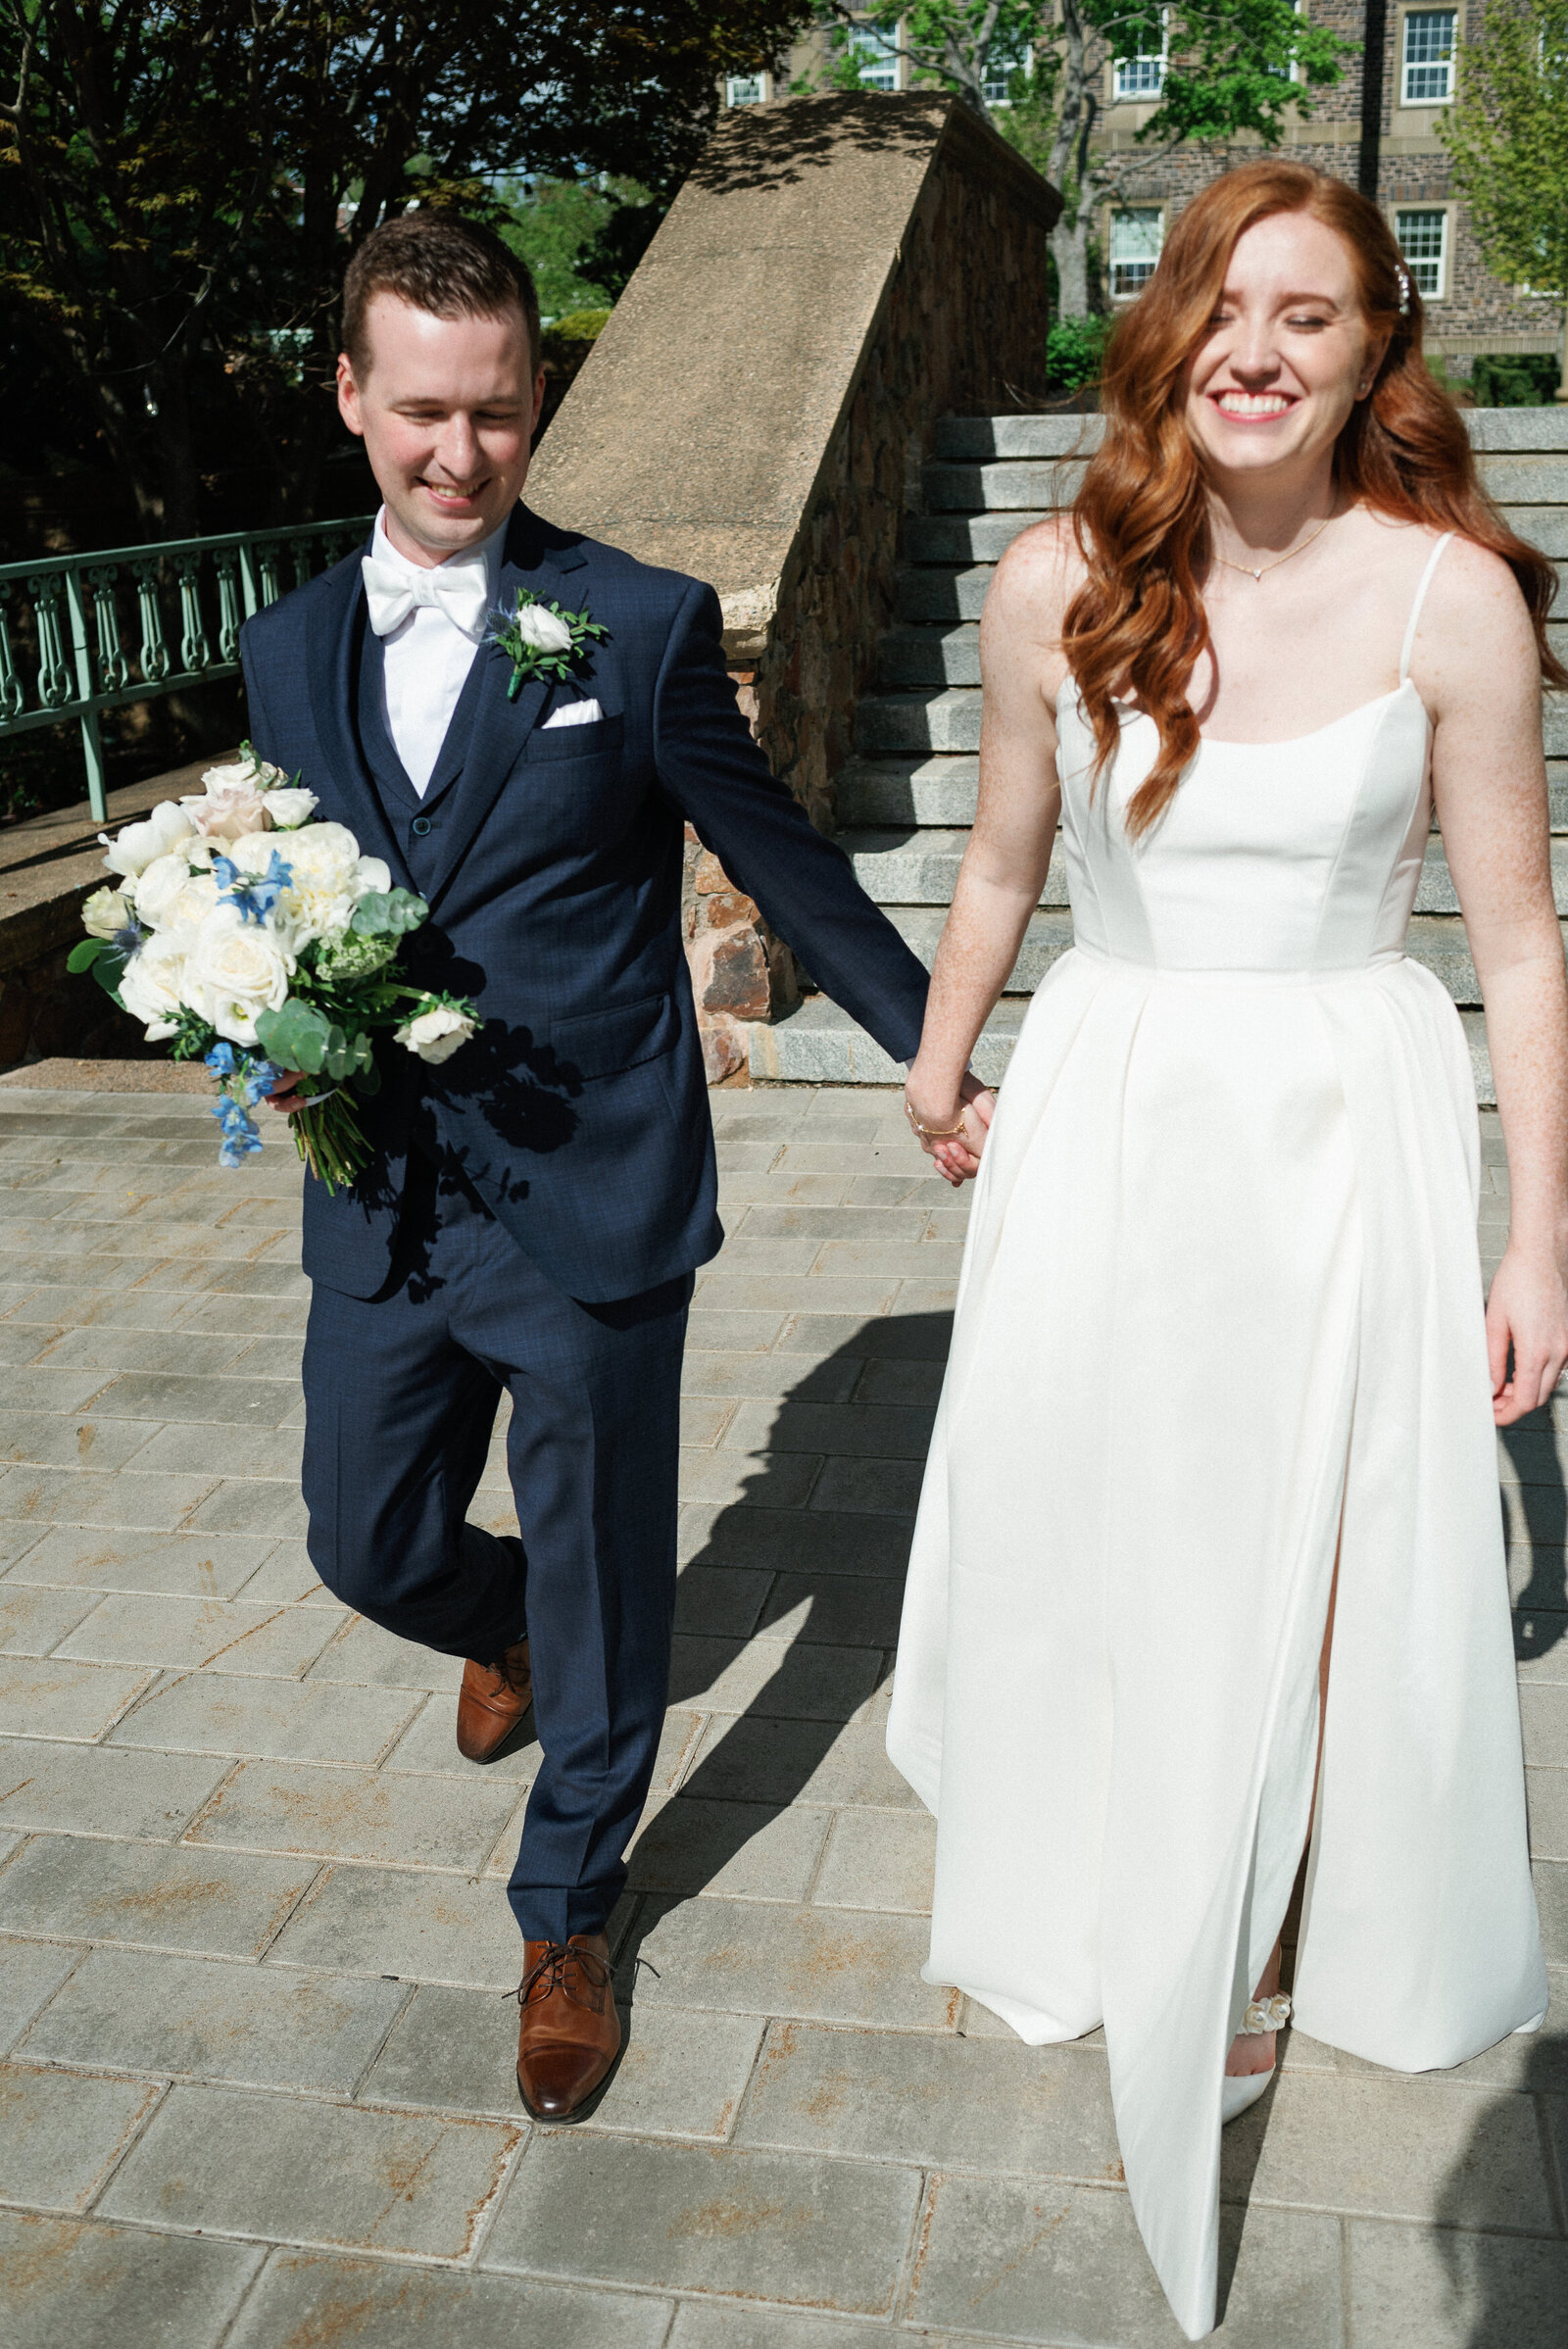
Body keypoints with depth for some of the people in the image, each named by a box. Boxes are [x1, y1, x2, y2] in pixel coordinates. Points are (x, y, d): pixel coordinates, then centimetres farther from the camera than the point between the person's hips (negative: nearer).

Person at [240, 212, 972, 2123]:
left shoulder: (642, 625, -6)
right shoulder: (288, 650, 8)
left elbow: (784, 865, 0)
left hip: (593, 1203, -4)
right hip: (382, 1212, 4)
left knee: (601, 1591, 9)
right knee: (369, 1547, 16)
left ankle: (567, 1919, 35)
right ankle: (508, 1631, 54)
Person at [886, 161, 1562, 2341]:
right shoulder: (1055, 586, -6)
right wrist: (938, 1073, 20)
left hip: (1351, 1123, -1)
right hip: (1109, 1117, 2)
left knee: (1315, 1564, 12)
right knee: (1081, 1527, 15)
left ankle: (1262, 1941, 43)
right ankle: (1094, 1896, 46)